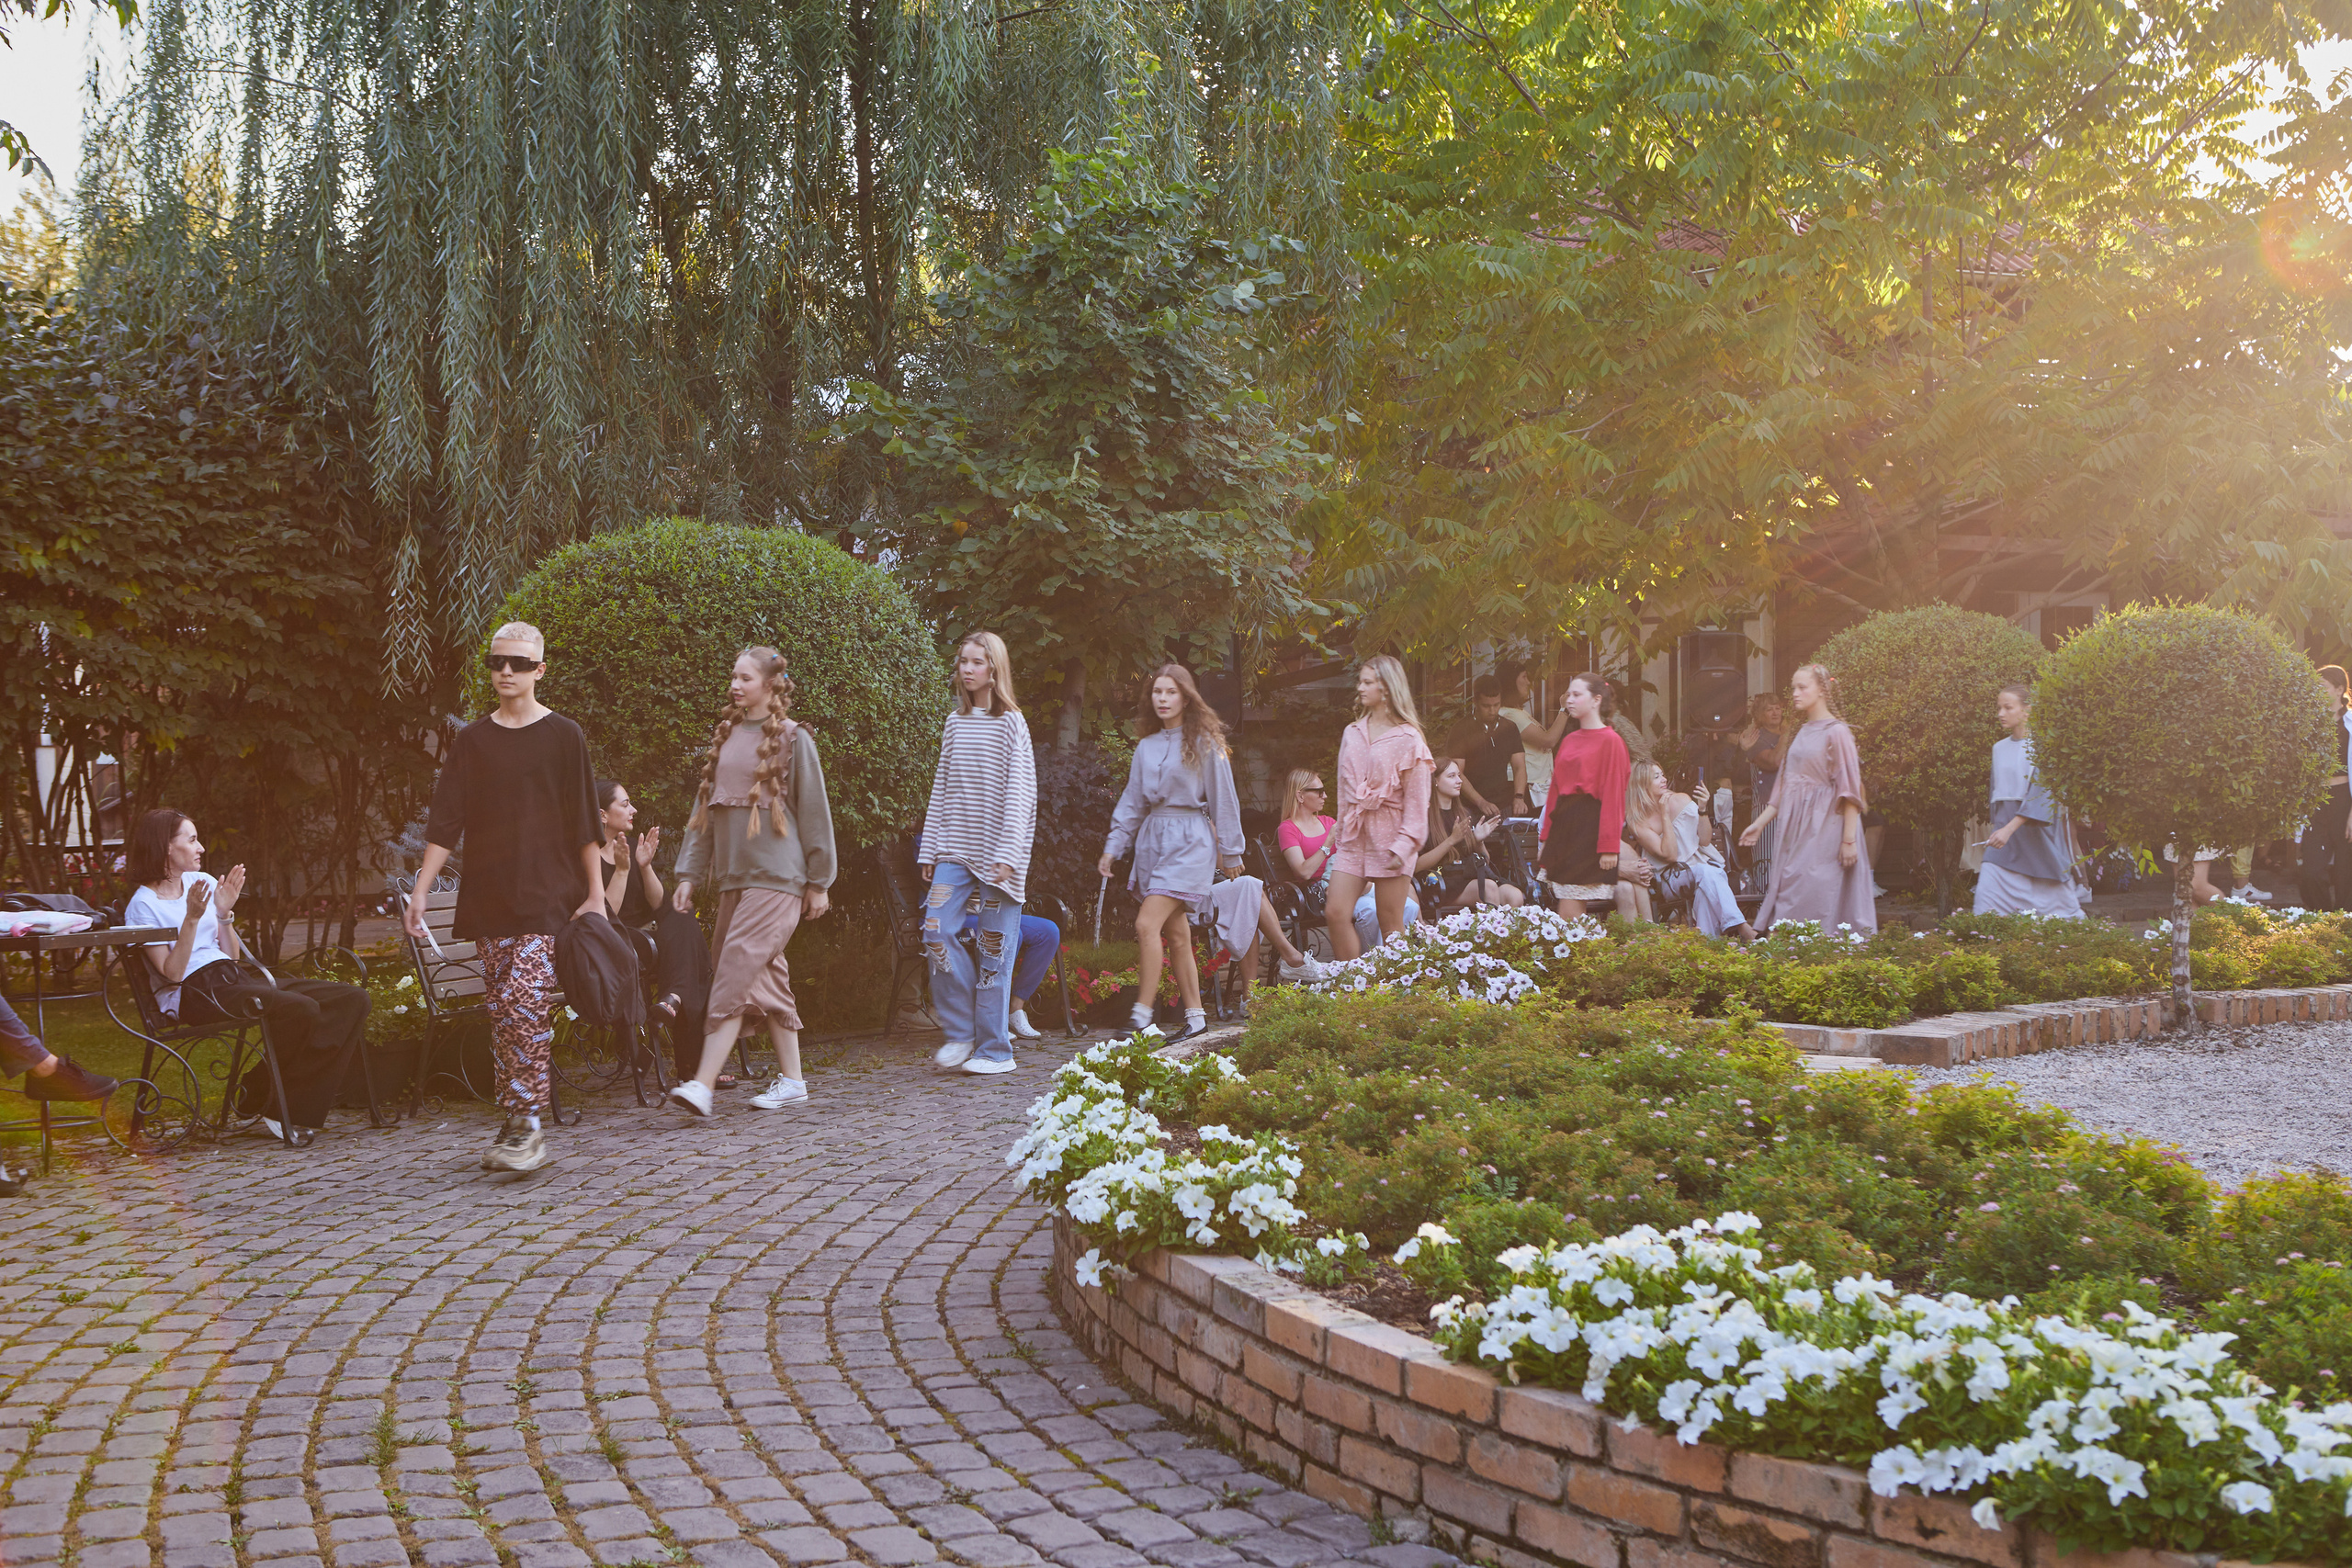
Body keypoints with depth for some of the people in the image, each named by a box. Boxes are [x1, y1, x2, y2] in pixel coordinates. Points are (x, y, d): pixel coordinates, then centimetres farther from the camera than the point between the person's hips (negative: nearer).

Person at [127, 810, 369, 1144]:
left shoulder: (203, 881, 18)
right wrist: (192, 918, -19)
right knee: (301, 1009, -33)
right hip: (194, 992, -8)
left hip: (237, 976, 8)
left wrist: (225, 913, 0)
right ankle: (256, 1100, -10)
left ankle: (300, 1112, -15)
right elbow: (173, 973, -12)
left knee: (353, 998, -12)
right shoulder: (143, 906, -1)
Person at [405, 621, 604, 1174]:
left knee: (525, 1002, -15)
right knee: (500, 1011, 4)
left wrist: (596, 894, -1)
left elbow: (585, 824, 3)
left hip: (547, 898, -4)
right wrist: (420, 891, 1)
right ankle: (514, 1124, 11)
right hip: (487, 898, 4)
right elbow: (445, 822, 8)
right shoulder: (472, 740, 10)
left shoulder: (563, 736, 3)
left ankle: (529, 1124, -11)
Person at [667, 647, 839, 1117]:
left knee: (735, 975, -14)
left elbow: (814, 811, -2)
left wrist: (819, 882, -2)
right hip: (733, 878, 6)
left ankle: (703, 1084, -20)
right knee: (768, 978, 9)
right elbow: (704, 809, 16)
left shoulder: (792, 738, -3)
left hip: (777, 876, -6)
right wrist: (689, 874, 11)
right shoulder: (725, 737, 15)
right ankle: (791, 1078, 17)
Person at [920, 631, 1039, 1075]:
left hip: (996, 850, -5)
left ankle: (995, 1049, 6)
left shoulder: (1010, 722, -3)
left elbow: (1019, 792, -8)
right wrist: (930, 847, 10)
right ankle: (961, 1032, 5)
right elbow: (941, 788, 15)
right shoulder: (954, 723, 13)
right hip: (956, 850, 5)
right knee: (936, 931, -9)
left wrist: (1007, 854, -16)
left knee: (994, 946, -2)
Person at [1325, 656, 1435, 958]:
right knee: (1336, 912, -8)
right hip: (1355, 834, 5)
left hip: (1389, 836, -5)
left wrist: (1404, 846, -13)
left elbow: (1417, 800, -7)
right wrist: (1342, 830, 14)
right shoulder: (1352, 733, 12)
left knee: (1391, 926, -1)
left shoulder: (1407, 738, -4)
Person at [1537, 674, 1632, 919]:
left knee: (1570, 912, -8)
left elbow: (1613, 795, -10)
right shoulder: (1569, 740, 16)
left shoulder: (1611, 741, -5)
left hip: (1591, 825, -7)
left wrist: (1609, 845, -14)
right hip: (1564, 826, 7)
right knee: (1567, 911, 3)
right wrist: (1546, 837, 12)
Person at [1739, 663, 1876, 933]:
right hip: (1796, 829, 7)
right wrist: (1759, 823, 12)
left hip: (1824, 828, -7)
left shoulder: (1836, 732, -7)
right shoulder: (1799, 733, 16)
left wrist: (1849, 839, -17)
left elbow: (1850, 789, -11)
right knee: (1789, 899, 3)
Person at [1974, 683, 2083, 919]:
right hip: (2005, 830, 5)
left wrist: (2010, 828, -28)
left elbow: (2041, 791, -19)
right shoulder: (1999, 748, 10)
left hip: (2037, 831, -5)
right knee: (1987, 893, -10)